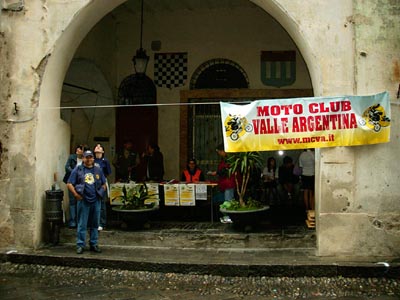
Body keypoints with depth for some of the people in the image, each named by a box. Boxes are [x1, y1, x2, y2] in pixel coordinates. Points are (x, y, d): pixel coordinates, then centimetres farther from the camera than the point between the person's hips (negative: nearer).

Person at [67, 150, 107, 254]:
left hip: (96, 201, 3)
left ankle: (94, 244, 19)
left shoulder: (98, 170, 13)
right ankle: (80, 245, 7)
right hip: (83, 201, -3)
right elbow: (69, 184, 0)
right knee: (82, 225, -1)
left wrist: (101, 193, 4)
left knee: (95, 224, 9)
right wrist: (76, 195, -10)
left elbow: (104, 184, 19)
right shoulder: (77, 170, 3)